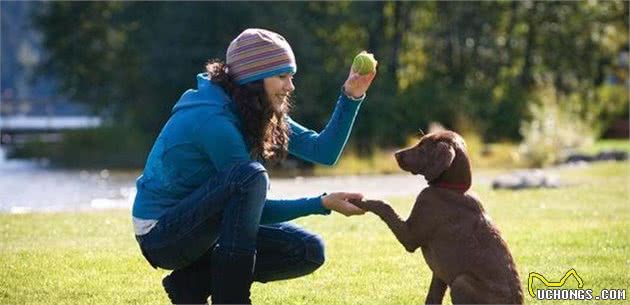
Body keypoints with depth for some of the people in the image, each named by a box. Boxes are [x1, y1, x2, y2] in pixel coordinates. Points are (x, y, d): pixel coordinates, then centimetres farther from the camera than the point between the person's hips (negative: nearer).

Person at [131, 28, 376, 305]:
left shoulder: (258, 113, 3)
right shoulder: (213, 120, -24)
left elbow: (323, 151, -1)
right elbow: (258, 209, -19)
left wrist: (351, 96, -9)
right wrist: (323, 204, -20)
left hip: (205, 227, 9)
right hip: (160, 235, -9)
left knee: (309, 252, -3)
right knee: (250, 176, -32)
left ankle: (193, 283, 2)